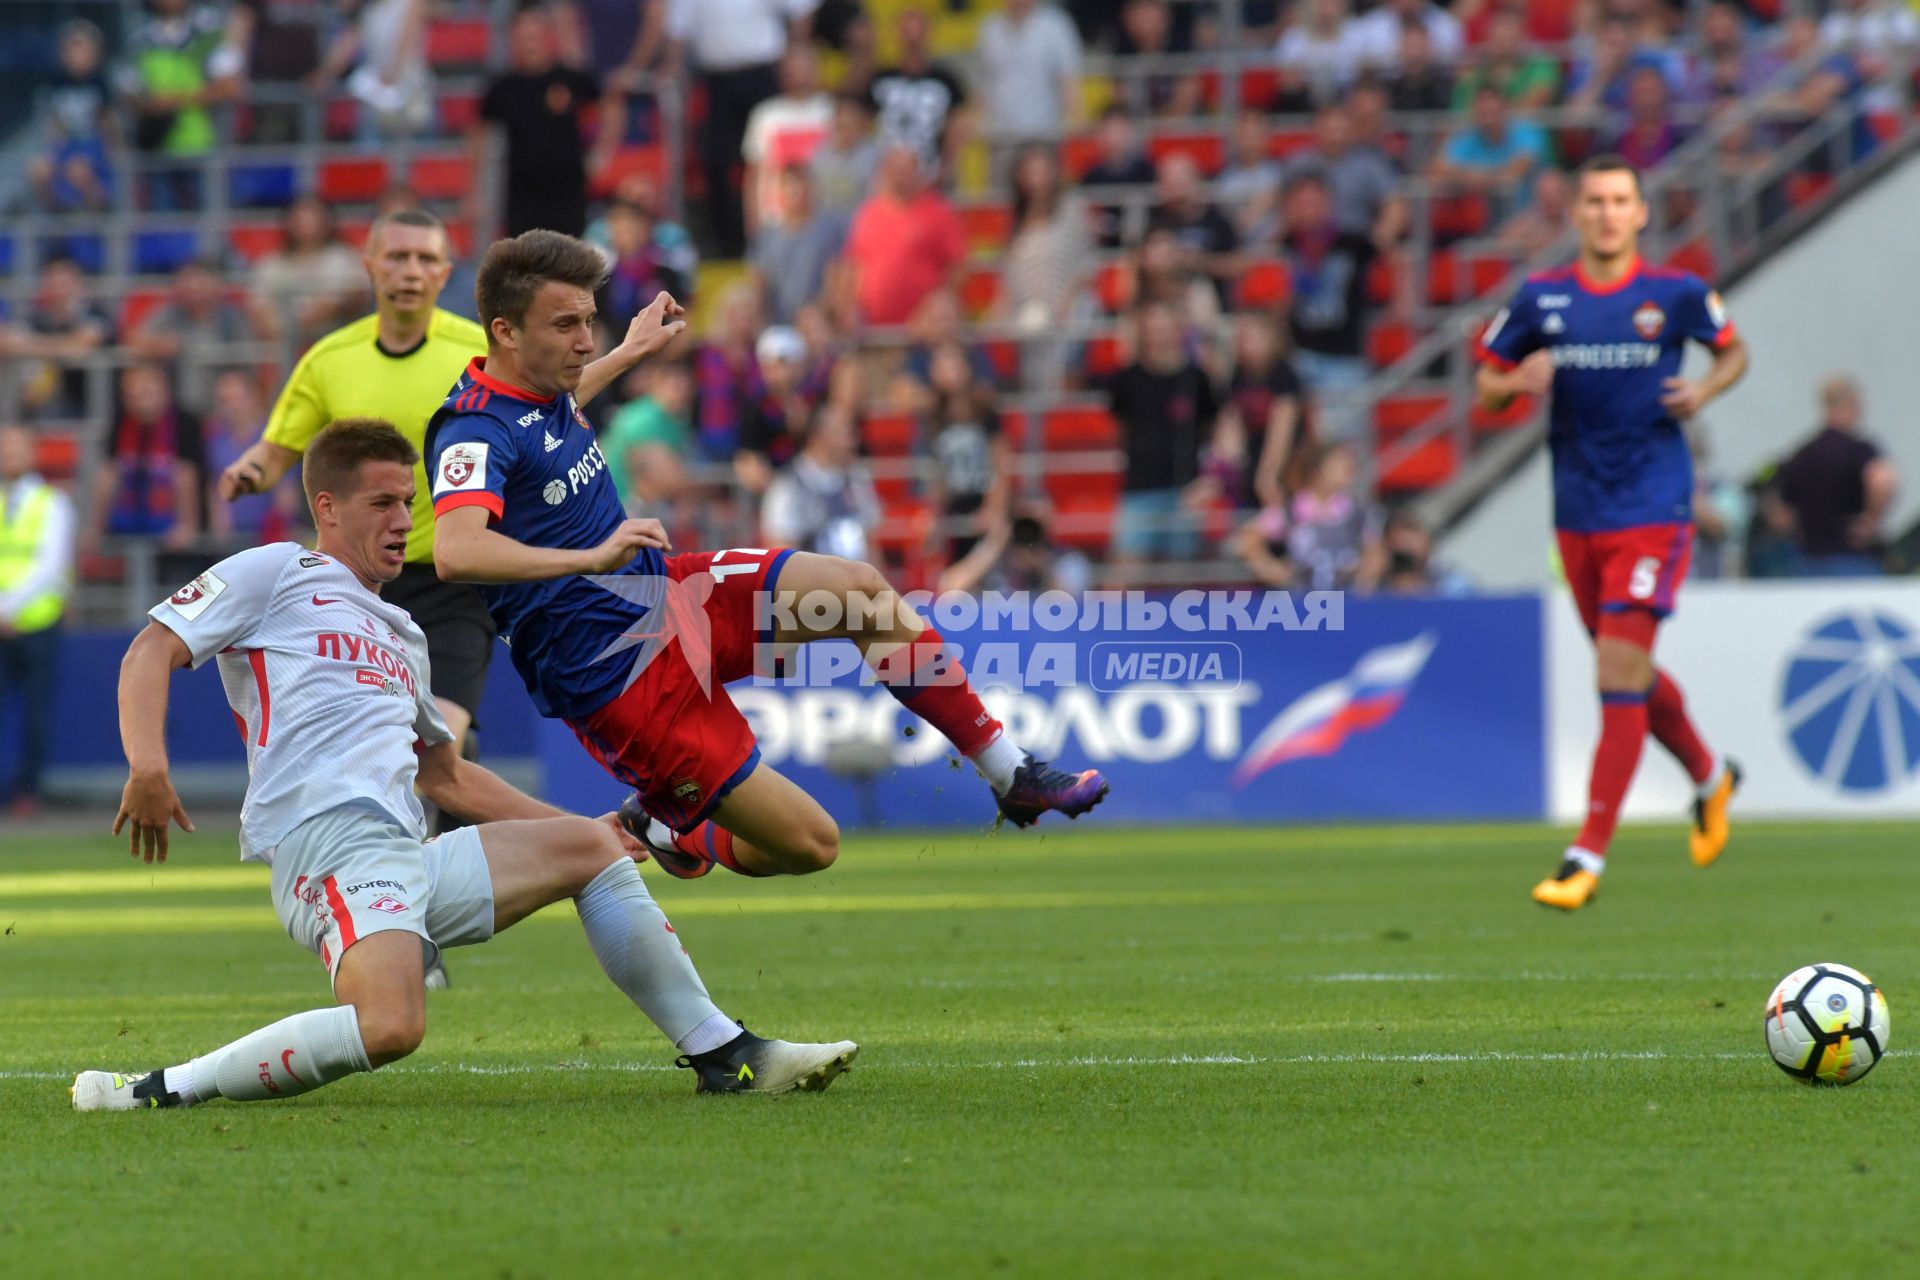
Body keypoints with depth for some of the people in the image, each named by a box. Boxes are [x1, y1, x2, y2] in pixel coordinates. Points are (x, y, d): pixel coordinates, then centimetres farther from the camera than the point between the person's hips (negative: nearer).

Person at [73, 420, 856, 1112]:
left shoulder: (403, 636, 31)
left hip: (414, 859, 9)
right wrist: (148, 767, -20)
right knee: (390, 1027, -35)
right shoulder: (275, 575, 8)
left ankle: (724, 1055, 16)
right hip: (328, 841, -9)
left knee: (592, 848, 13)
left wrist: (577, 826, 41)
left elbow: (446, 774, 42)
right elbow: (152, 651, -2)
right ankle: (162, 1091, -27)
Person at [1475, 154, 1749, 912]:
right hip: (1578, 511, 4)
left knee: (1621, 667, -13)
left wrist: (1705, 390, -7)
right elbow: (1485, 389, 8)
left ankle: (1589, 856, -13)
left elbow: (1734, 351, 14)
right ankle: (1710, 777, 44)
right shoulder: (1540, 300, 2)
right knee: (1629, 672, 15)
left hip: (1653, 508, -4)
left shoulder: (1677, 295, -3)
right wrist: (1518, 382, -14)